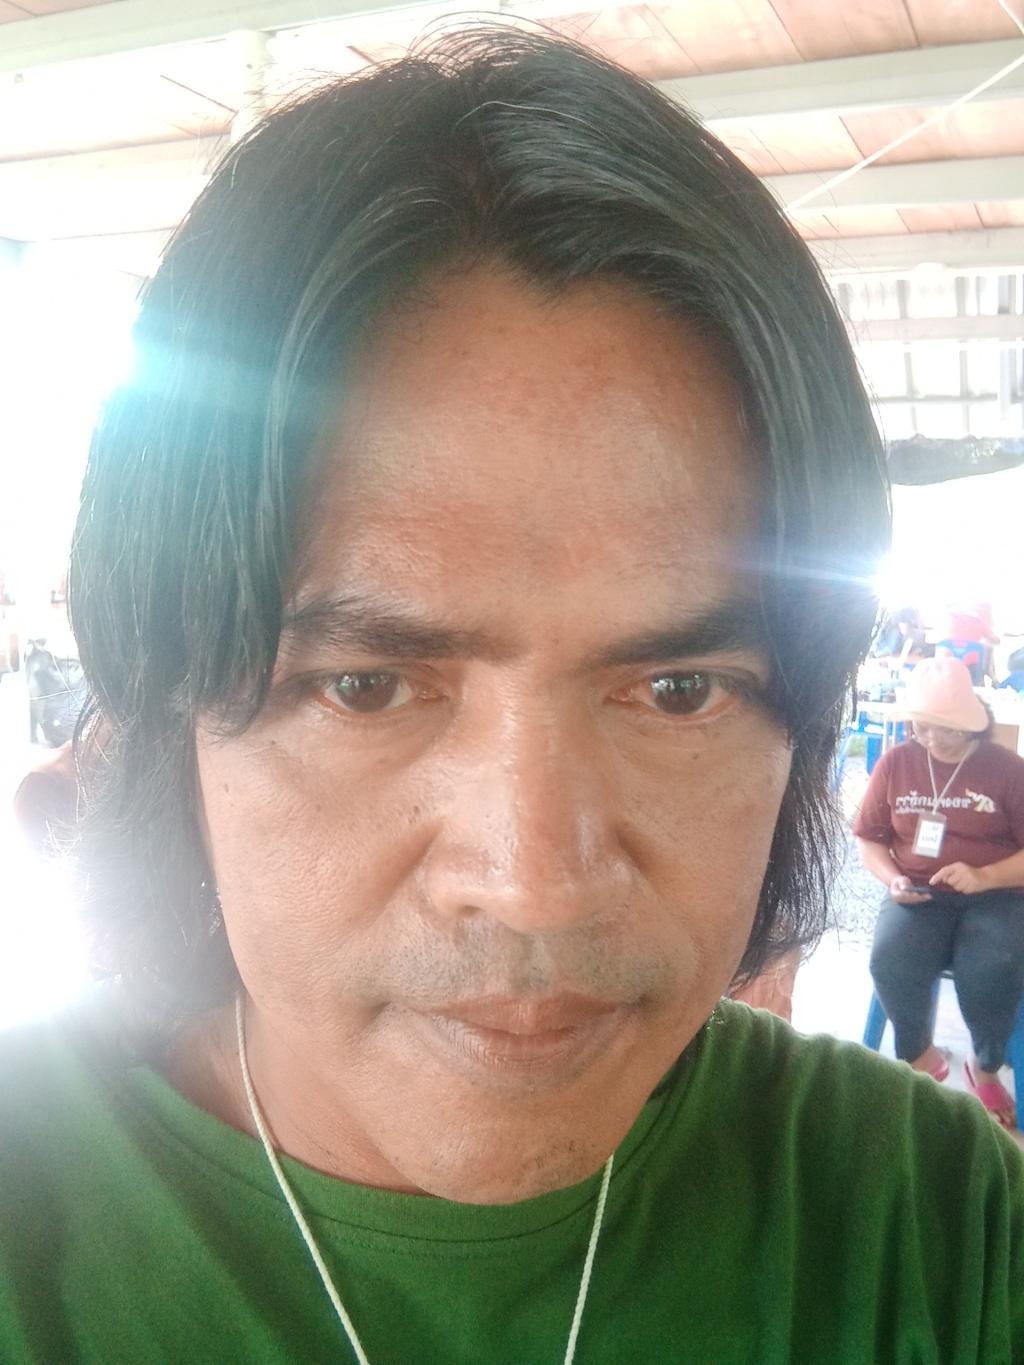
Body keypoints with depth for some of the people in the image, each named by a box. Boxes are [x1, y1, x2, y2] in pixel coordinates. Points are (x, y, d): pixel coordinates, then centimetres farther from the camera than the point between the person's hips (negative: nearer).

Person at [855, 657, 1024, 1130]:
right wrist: (892, 879, -8)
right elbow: (869, 837, 12)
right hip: (920, 895, 2)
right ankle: (920, 1056, 0)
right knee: (889, 961, -30)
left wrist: (983, 877, -18)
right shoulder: (895, 763, 5)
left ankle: (986, 1068, 1)